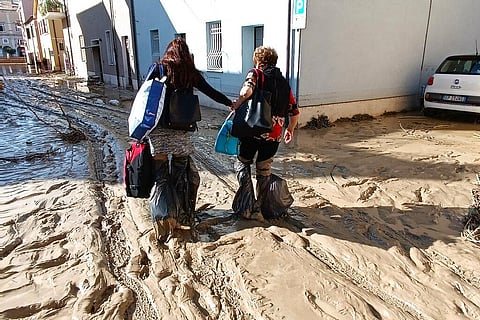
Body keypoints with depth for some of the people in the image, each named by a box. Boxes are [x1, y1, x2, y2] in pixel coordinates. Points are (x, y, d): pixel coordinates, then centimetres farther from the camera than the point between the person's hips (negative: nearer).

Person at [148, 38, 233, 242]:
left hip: (159, 129, -1)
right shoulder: (191, 73, 6)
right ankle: (182, 218, 26)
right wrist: (231, 104, 27)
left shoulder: (159, 68, 2)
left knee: (160, 177, 4)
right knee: (182, 173, 15)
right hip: (182, 131, 2)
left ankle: (163, 224, 4)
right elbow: (212, 93, 12)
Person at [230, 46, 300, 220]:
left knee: (243, 163, 14)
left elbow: (247, 90, -24)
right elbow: (295, 112, 15)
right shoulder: (284, 82, 15)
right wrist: (290, 130, 29)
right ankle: (260, 208, 19)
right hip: (274, 134, 4)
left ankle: (246, 207, 7)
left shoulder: (255, 74, 0)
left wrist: (238, 104, -7)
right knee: (264, 170, 14)